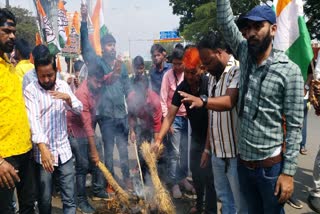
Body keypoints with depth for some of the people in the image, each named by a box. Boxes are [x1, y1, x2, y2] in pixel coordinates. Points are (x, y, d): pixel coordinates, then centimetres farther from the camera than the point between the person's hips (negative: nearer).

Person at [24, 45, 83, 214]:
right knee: (44, 200, 9)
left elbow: (79, 109, 2)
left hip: (63, 150, 3)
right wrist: (43, 148, -32)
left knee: (69, 199, 7)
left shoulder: (63, 86, 6)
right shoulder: (30, 90, -7)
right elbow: (33, 120, -19)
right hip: (43, 152, -3)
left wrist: (68, 98, -20)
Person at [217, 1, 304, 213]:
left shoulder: (289, 70, -13)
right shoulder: (245, 56, 1)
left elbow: (295, 125, -13)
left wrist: (288, 172, -14)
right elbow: (225, 20, -2)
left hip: (271, 165, -5)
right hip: (243, 162, 5)